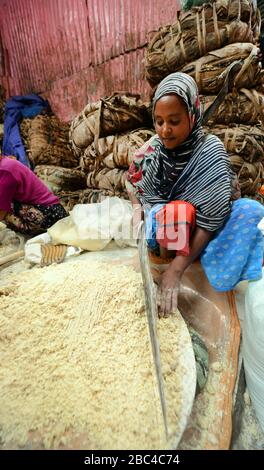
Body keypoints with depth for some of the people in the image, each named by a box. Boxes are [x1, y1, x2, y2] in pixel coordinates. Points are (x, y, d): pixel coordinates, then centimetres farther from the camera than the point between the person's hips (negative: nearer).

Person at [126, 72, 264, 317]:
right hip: (159, 233, 0)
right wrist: (137, 209, -13)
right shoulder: (152, 148, -8)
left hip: (198, 237, 0)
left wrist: (176, 269, -30)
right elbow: (131, 183, 10)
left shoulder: (210, 152, -16)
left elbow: (210, 220, -23)